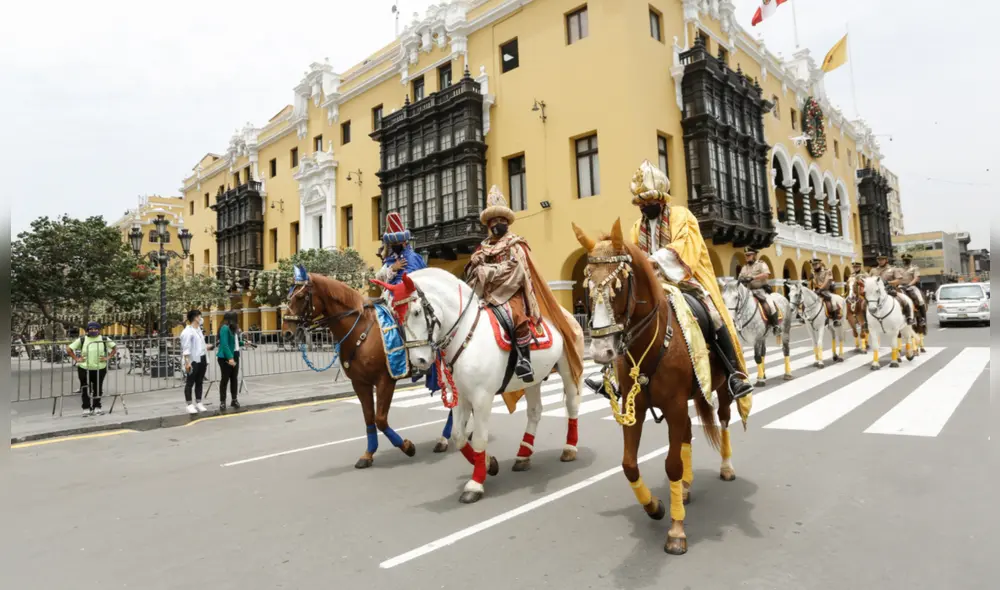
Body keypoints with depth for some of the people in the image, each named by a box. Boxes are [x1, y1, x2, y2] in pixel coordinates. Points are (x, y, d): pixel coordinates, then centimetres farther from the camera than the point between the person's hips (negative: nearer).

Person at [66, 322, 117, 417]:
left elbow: (115, 347, 8)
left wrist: (108, 357, -3)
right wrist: (76, 358, -4)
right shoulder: (82, 340, 2)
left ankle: (97, 407, 23)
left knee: (98, 388, 10)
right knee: (85, 389, 3)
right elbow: (69, 349, 5)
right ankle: (86, 408, 12)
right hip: (84, 369, 0)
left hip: (100, 368, 1)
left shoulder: (104, 339, 3)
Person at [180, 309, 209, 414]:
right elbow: (186, 349, -17)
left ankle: (198, 403, 20)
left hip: (202, 359, 8)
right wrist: (187, 362, -23)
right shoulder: (187, 332, -12)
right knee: (190, 383, 0)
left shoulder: (199, 330, 16)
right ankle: (190, 405, 4)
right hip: (193, 361, -8)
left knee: (199, 382, 13)